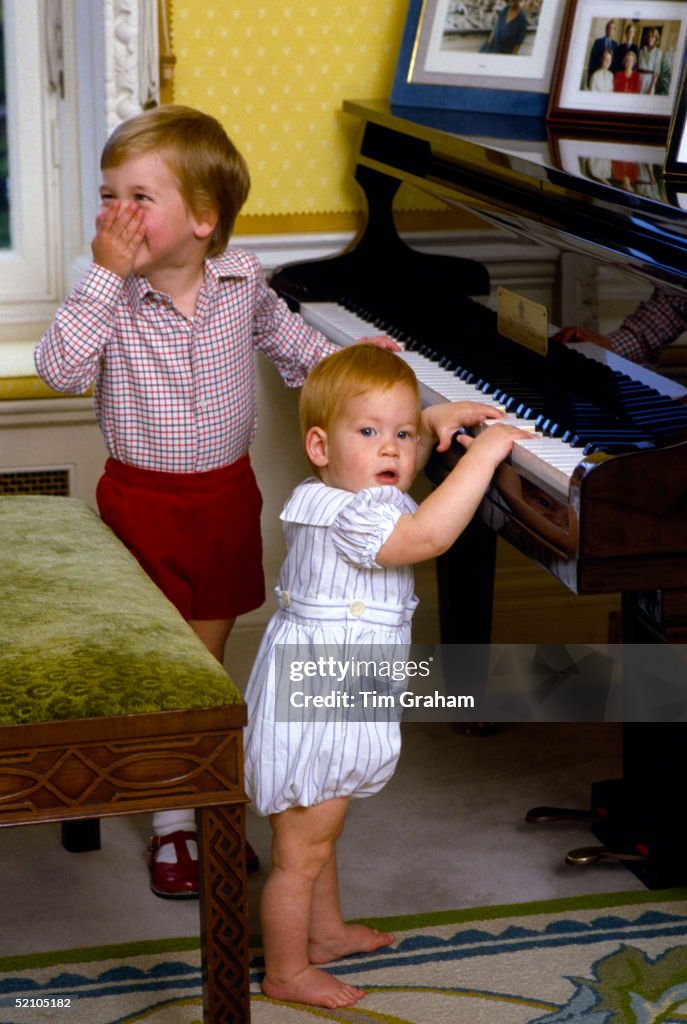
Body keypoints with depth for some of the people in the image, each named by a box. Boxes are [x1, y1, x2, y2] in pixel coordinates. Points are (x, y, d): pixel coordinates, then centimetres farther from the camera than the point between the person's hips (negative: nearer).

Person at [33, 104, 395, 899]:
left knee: (208, 657, 14)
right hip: (143, 498, -3)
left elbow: (281, 332, 18)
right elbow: (60, 368, -31)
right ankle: (172, 824, 12)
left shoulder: (241, 280, -4)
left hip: (226, 493, 3)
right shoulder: (112, 296, -14)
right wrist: (105, 275, -31)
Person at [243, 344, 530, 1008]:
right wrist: (481, 456, -34)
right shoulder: (347, 517, -27)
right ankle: (286, 973, 17)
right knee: (300, 852, 4)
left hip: (330, 704, 11)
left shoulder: (336, 494, 6)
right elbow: (427, 535, -42)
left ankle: (326, 933, 45)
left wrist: (431, 423, 13)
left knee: (319, 833, 27)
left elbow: (390, 476, 29)